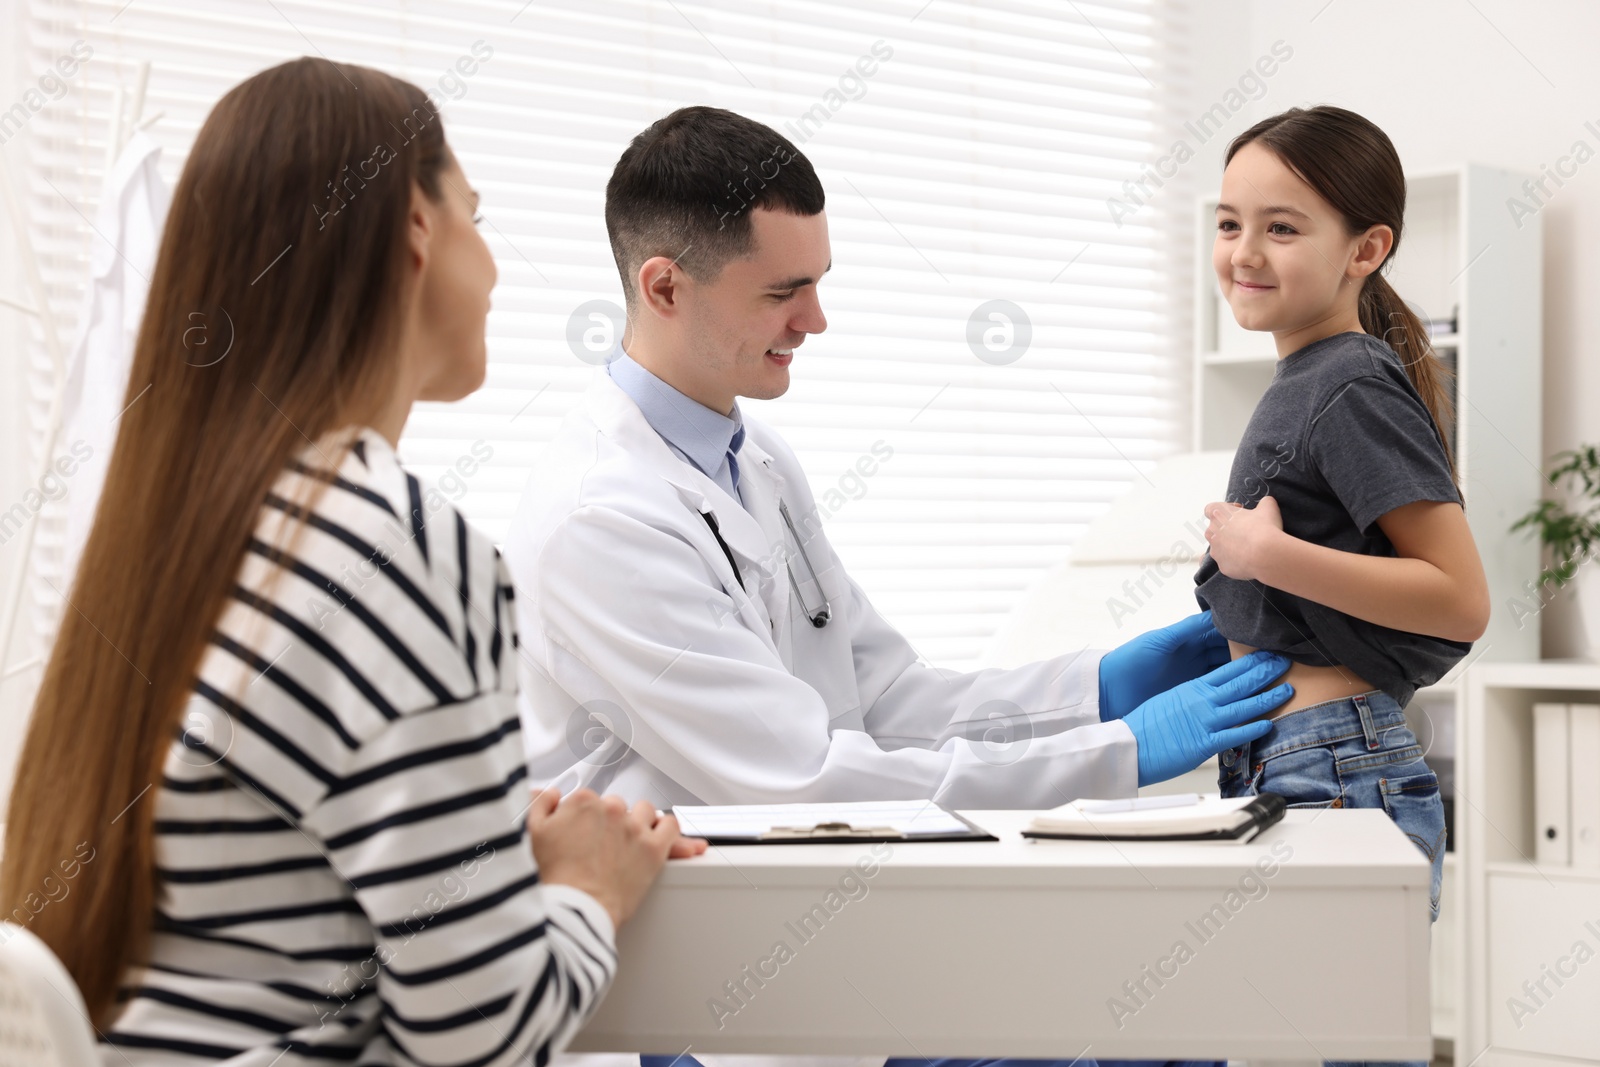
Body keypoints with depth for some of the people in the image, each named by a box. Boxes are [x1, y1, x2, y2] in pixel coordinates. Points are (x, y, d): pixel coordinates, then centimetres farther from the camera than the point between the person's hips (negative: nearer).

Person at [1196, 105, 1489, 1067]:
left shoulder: (1355, 387, -12)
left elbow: (1462, 600, -19)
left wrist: (1272, 555, -21)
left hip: (1337, 772, -10)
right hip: (1284, 771, 10)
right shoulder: (1307, 383, 16)